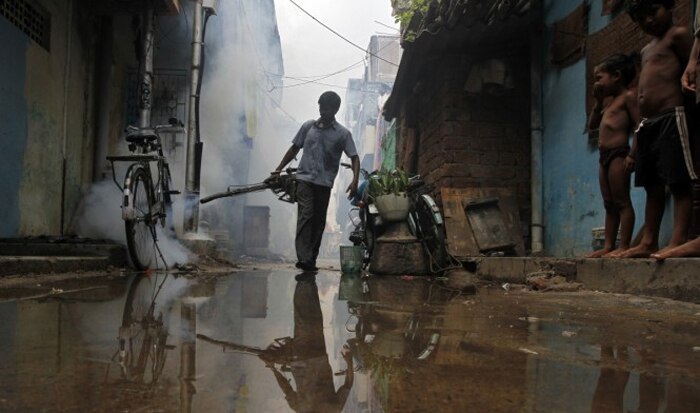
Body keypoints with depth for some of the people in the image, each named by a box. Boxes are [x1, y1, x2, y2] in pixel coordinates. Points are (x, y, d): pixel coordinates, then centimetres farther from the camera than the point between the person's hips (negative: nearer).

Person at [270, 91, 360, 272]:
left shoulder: (342, 134, 2)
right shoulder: (308, 126, 8)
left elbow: (354, 157, -1)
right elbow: (294, 149, 16)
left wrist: (355, 180, -17)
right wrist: (278, 171, 13)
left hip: (324, 183, 1)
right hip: (305, 179, 0)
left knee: (319, 221, 4)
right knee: (305, 216, -15)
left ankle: (311, 260, 12)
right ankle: (304, 259, -23)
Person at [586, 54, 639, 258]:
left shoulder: (628, 96, -5)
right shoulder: (609, 101, 22)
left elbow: (639, 125, -13)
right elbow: (593, 125, 26)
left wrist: (632, 154, -21)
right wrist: (598, 101, 18)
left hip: (619, 154, -9)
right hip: (605, 156, 9)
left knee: (622, 201, -8)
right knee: (609, 204, 9)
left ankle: (624, 246, -8)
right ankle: (608, 246, 11)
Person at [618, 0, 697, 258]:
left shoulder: (678, 35, 1)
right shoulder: (646, 50, 24)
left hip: (671, 118, -9)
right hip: (647, 123, 9)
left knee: (678, 182, -10)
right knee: (652, 186, 8)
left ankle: (678, 240, -13)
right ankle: (649, 241, 12)